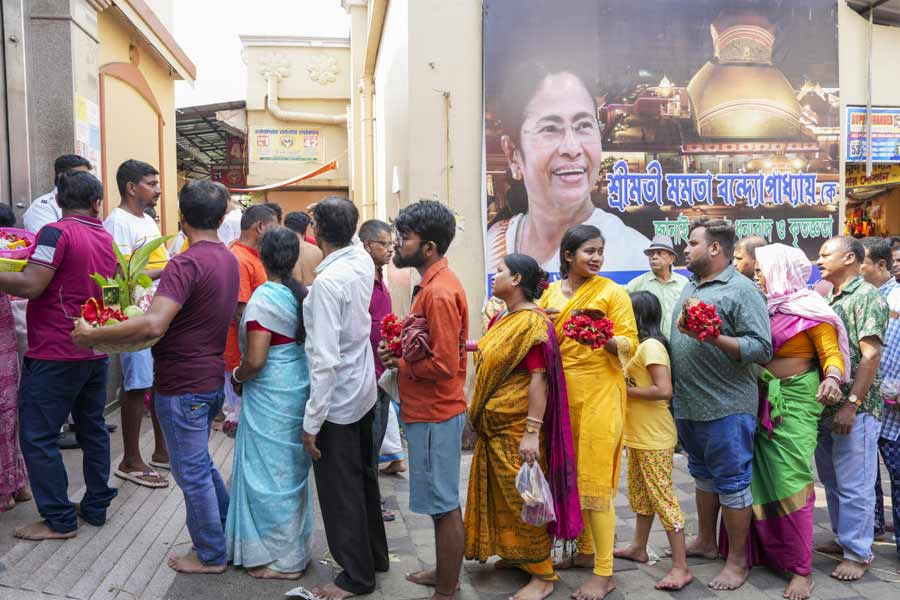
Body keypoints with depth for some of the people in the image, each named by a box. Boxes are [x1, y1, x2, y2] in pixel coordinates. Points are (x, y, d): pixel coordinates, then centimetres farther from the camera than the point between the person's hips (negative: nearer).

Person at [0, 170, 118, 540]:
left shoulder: (57, 233, -14)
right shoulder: (106, 239, 9)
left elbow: (30, 286, -19)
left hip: (55, 354, -7)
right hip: (95, 351, 8)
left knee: (37, 436, 2)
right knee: (92, 429, 15)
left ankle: (59, 520, 7)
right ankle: (96, 507, 24)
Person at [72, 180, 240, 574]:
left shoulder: (185, 265, -22)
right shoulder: (228, 259, 6)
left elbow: (153, 326, -34)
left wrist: (92, 336, -24)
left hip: (183, 385, -8)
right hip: (212, 380, 8)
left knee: (192, 472, 7)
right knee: (200, 463, 23)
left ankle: (211, 555, 21)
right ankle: (230, 531, 34)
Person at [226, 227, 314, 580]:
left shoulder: (263, 298, -16)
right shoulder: (305, 295, 4)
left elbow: (255, 359, -20)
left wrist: (236, 376, -2)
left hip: (270, 398, -7)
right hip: (300, 390, 7)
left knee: (270, 471, 5)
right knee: (293, 468, 18)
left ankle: (280, 559, 16)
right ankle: (296, 547, 31)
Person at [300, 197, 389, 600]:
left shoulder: (327, 281, -26)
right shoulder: (363, 262, -4)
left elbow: (325, 359, -27)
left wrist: (312, 421, -21)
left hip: (337, 400, -9)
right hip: (364, 392, 9)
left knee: (340, 491, 6)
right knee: (363, 477, 22)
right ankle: (374, 554, 39)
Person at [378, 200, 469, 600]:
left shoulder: (439, 293, -21)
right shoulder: (436, 283, 10)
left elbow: (444, 365, -24)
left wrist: (399, 365, -10)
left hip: (435, 415, -10)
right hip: (432, 411, 10)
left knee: (443, 505, 3)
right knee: (442, 502, 21)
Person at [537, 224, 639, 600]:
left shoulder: (612, 292, -3)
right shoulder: (552, 292, 10)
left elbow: (630, 343, -7)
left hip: (598, 394, -5)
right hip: (561, 393, 5)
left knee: (595, 479, -4)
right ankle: (586, 550, 31)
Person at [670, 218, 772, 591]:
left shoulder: (742, 290, -12)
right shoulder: (690, 287, 12)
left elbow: (762, 350, -19)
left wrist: (713, 337, -29)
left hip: (726, 407, -8)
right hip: (687, 405, 8)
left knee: (731, 483, 3)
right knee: (703, 475, 20)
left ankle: (738, 561, 17)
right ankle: (705, 542, 35)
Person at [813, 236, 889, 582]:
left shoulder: (867, 297, -9)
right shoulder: (828, 301, 15)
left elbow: (870, 355, -17)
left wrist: (852, 404, -21)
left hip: (854, 410, -8)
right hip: (825, 408, 8)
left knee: (854, 485, 0)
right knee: (832, 481, 17)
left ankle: (858, 553, 11)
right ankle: (843, 539, 31)